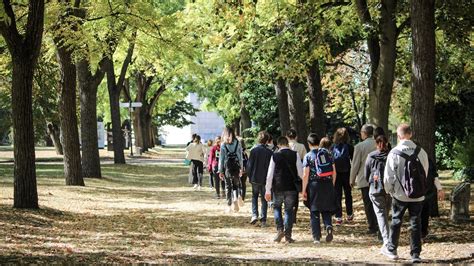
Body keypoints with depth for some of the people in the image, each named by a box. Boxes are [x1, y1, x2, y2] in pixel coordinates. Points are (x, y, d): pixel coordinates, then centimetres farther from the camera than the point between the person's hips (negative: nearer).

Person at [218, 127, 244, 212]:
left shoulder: (223, 145, -4)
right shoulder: (237, 143, 1)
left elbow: (221, 158, -2)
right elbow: (240, 156, 5)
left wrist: (220, 171, 3)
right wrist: (241, 168, 13)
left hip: (227, 167, -1)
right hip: (236, 166, 1)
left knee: (228, 186, 9)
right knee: (236, 184, 16)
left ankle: (229, 205, 8)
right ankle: (237, 196, -14)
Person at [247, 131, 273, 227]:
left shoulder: (254, 150, -8)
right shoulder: (270, 152, -8)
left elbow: (249, 165, -6)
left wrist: (249, 176, 8)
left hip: (255, 178, 0)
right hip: (266, 179, 0)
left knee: (254, 196, 17)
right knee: (264, 199, 9)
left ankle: (254, 215, 0)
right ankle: (263, 220, 4)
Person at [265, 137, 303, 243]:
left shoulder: (275, 156, -1)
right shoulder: (295, 155, -2)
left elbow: (270, 174, -1)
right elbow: (301, 172, -2)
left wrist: (268, 190, 4)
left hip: (278, 187, 0)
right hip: (291, 187, 0)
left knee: (276, 207, 18)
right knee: (289, 210, 8)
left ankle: (280, 229, 0)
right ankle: (288, 235, 4)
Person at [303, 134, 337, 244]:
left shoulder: (308, 156, -3)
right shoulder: (327, 153, 7)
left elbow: (306, 175, -7)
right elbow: (334, 172, 7)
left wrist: (304, 191, -2)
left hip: (314, 185, -3)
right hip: (328, 184, 3)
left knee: (314, 212, 6)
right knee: (326, 210, 13)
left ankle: (316, 237, 4)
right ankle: (328, 226, -14)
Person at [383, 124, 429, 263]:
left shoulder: (394, 153, -12)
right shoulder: (421, 152, -5)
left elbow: (388, 176, -6)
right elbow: (425, 173, 5)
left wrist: (389, 190, 13)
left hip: (400, 194, -1)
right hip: (418, 195, 1)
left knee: (396, 221, 15)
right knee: (415, 223, 7)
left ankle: (391, 249, 27)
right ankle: (416, 254, 7)